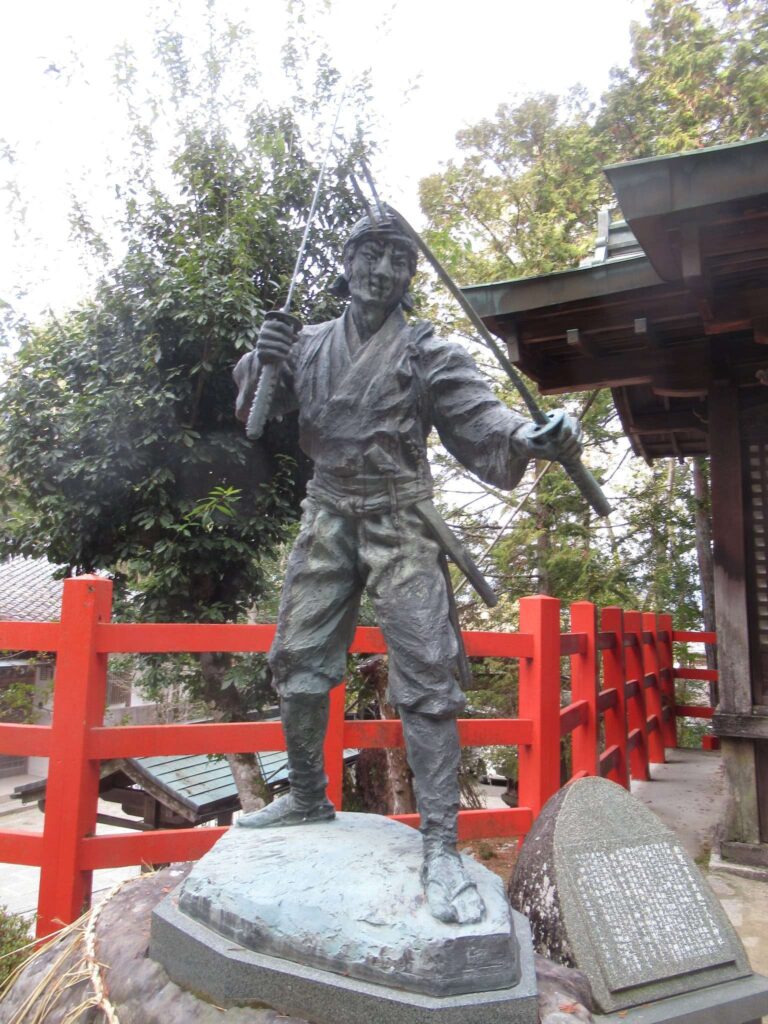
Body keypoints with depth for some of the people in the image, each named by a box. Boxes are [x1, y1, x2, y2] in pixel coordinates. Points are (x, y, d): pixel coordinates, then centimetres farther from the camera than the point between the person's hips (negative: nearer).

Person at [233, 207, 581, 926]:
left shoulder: (428, 351, 0)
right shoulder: (313, 343, 13)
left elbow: (478, 418, -10)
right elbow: (253, 409, 13)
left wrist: (532, 436, -32)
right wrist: (262, 362, -9)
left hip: (399, 523, -4)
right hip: (326, 518, 5)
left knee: (425, 676, -9)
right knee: (296, 662, 9)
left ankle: (440, 846, -2)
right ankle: (307, 798, 28)